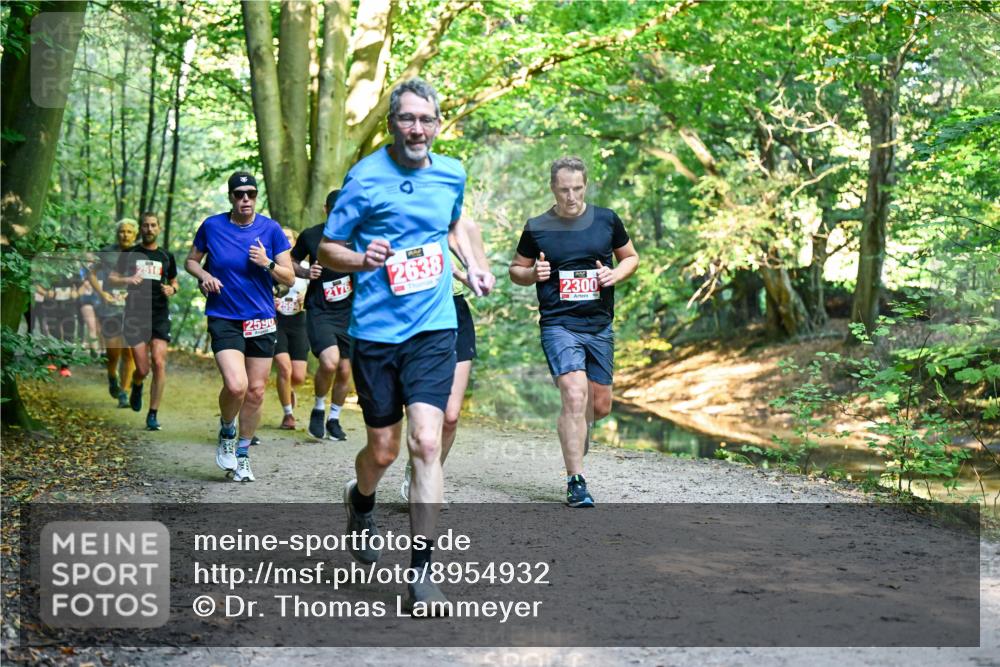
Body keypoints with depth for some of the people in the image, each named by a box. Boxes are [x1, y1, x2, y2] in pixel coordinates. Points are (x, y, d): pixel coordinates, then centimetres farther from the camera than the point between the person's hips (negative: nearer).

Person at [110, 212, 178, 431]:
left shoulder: (166, 256, 12)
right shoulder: (129, 254, 8)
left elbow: (174, 281, 23)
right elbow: (111, 279, 9)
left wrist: (172, 289, -1)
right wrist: (127, 280, -13)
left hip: (160, 316, 1)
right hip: (135, 315, -1)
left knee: (159, 363, -13)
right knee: (142, 368, -5)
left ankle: (153, 415, -5)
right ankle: (137, 387, 34)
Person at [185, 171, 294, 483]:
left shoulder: (270, 229, -1)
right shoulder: (212, 226, -2)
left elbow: (289, 278, 1)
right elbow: (191, 261, 13)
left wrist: (267, 264, -17)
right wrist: (204, 276, -7)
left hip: (262, 320, 2)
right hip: (224, 319, -2)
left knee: (256, 391, 5)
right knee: (236, 385, -20)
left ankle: (242, 455, 23)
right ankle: (226, 432, 11)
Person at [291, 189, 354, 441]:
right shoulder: (310, 236, -4)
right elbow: (291, 262, 11)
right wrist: (306, 273, -9)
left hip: (348, 312, 2)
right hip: (319, 311, -2)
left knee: (345, 370, 6)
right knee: (330, 361, -22)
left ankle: (334, 419, 29)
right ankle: (318, 409, 4)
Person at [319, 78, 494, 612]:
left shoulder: (452, 174, 7)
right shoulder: (365, 178, -6)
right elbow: (326, 250, -2)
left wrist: (473, 265, 13)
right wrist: (362, 259, -22)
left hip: (434, 330, 2)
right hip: (376, 331, -2)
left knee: (426, 444, -12)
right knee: (383, 451, 7)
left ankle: (421, 574, -7)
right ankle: (361, 502, 44)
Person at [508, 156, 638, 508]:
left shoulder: (607, 220, 5)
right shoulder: (537, 228, 0)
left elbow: (631, 257, 16)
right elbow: (516, 269, 12)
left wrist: (615, 274, -5)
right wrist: (532, 274, -11)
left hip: (600, 326, 4)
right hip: (558, 325, -4)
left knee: (600, 405, 11)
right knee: (574, 395, -21)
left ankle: (575, 432, 47)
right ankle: (575, 482, -14)